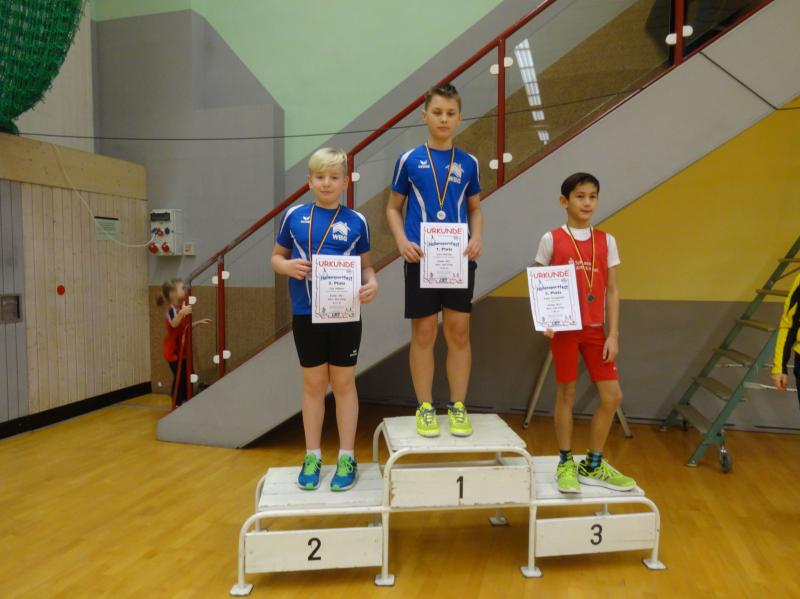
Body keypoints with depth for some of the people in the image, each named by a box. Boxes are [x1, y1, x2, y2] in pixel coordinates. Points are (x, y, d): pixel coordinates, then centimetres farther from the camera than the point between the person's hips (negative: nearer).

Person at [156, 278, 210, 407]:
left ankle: (185, 402, 27)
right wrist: (181, 313, -59)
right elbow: (174, 324, -42)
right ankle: (177, 405, 8)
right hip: (174, 350, -9)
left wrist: (199, 322, 14)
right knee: (179, 378, -3)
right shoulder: (172, 310, -21)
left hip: (183, 349, 9)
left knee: (186, 376, 15)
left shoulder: (182, 308, 8)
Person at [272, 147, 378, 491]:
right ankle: (312, 457, 26)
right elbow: (276, 257, 10)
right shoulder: (294, 217, 1)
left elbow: (366, 265, 5)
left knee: (343, 383, 9)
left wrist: (372, 283, -16)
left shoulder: (356, 222, -1)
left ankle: (347, 458, 22)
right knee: (313, 384, 11)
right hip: (306, 314, 1)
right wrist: (288, 266, -13)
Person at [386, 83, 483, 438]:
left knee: (459, 331, 4)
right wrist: (402, 241, -10)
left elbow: (475, 209, 16)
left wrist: (477, 238, -4)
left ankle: (458, 407, 17)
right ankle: (425, 408, 17)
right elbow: (393, 208, 8)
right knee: (423, 332, 3)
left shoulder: (468, 163, 8)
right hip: (421, 258, -1)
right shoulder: (409, 160, 3)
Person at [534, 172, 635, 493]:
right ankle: (565, 464, 21)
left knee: (612, 396, 4)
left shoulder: (606, 241, 5)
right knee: (566, 393, 5)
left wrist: (613, 334, -1)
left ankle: (592, 466, 21)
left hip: (595, 329, 4)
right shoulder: (551, 240, -3)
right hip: (564, 328, -3)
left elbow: (612, 291, 5)